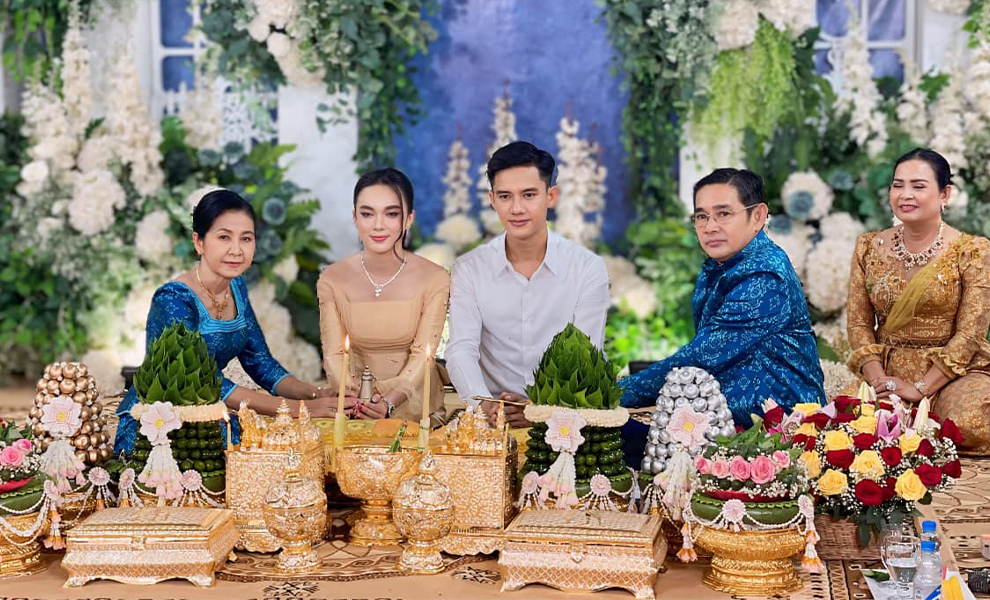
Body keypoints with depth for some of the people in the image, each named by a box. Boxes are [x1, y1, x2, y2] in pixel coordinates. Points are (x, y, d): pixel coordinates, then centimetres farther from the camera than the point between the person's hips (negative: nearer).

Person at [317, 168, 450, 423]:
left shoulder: (435, 279, -3)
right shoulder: (332, 280, 2)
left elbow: (422, 357, -7)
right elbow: (333, 354, -2)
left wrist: (390, 402, -25)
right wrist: (351, 398, -23)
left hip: (416, 406, -1)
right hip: (354, 411, 1)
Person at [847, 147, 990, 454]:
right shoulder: (869, 248, 6)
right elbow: (859, 323, 5)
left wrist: (920, 388, -17)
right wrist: (877, 378, -12)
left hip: (955, 371, -3)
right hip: (887, 371, 3)